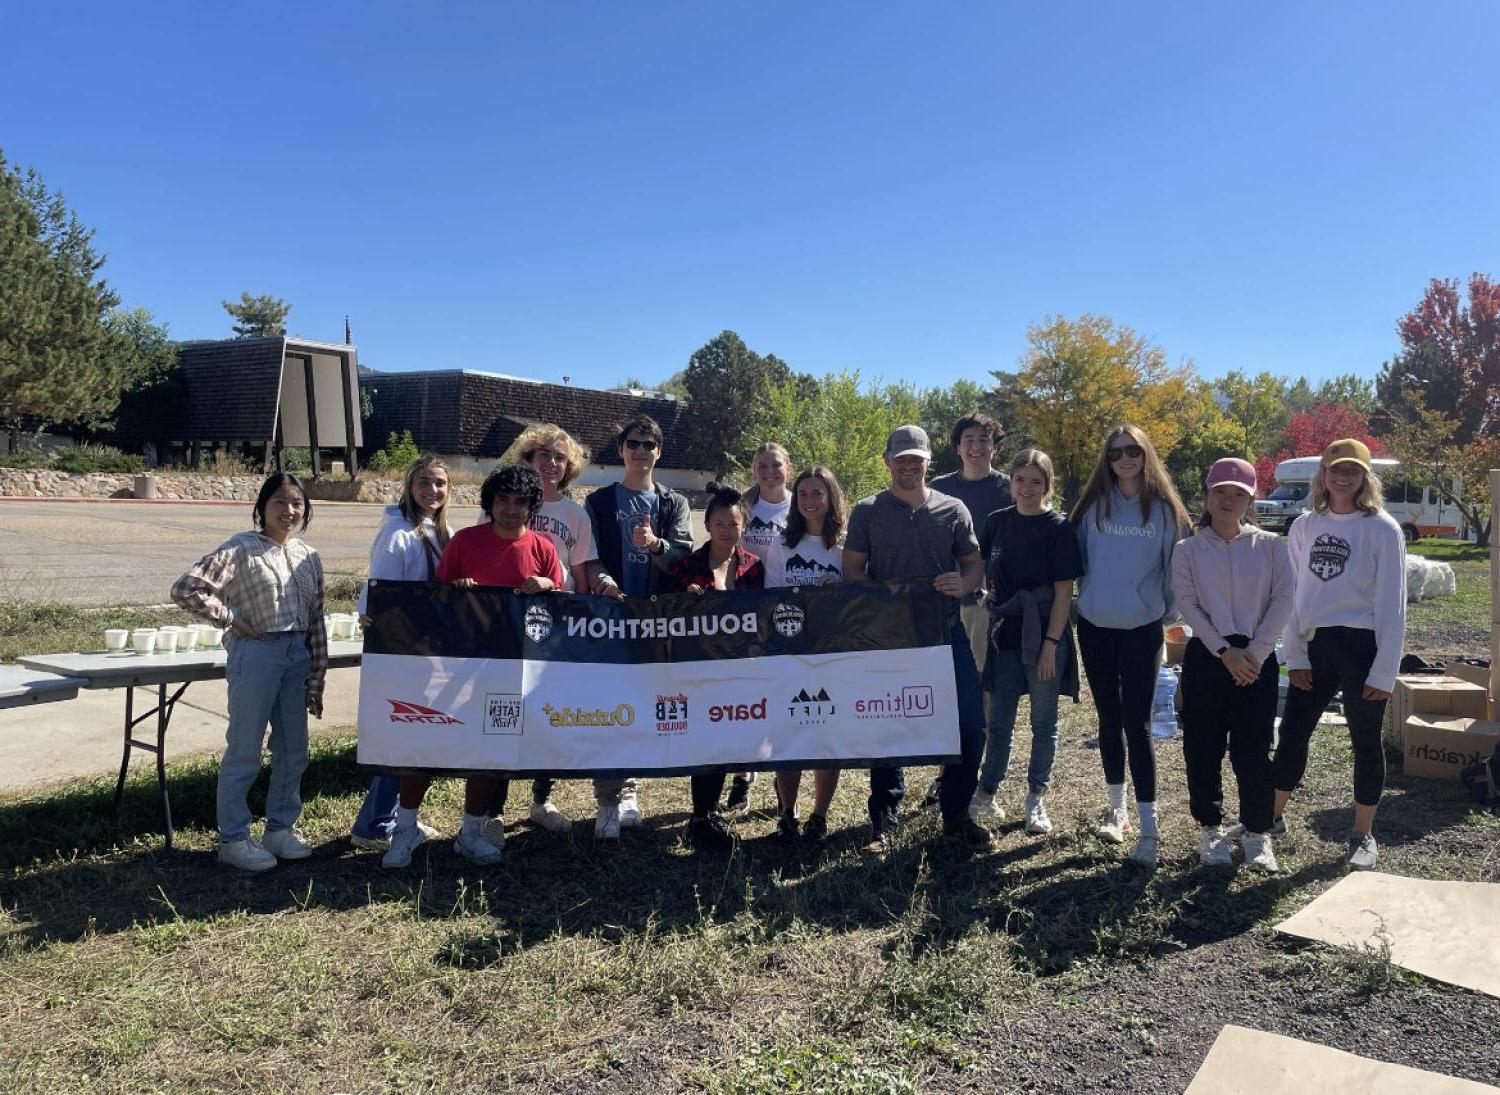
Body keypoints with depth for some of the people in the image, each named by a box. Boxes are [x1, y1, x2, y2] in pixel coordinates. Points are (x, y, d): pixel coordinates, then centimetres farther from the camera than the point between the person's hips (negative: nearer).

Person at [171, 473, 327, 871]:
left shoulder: (309, 558, 10)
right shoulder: (242, 548, -7)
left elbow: (316, 623, 11)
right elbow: (185, 588, -13)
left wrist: (316, 681, 9)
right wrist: (230, 619, -10)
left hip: (298, 656, 6)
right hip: (257, 653, -6)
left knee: (293, 750, 12)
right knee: (244, 750, 2)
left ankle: (280, 828, 27)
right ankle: (233, 838, 15)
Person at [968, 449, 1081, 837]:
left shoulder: (1059, 528, -8)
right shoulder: (997, 522, 3)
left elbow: (1064, 591, -10)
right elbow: (982, 570, 17)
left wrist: (1051, 644, -14)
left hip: (1044, 637, -3)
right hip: (1005, 635, 3)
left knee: (1044, 721, 9)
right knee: (999, 720, 11)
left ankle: (1037, 799, 21)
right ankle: (986, 793, 22)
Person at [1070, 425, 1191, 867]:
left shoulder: (1164, 509, 0)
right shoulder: (1095, 504, 3)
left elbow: (1175, 566, 4)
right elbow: (1078, 558, 10)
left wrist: (1174, 615, 4)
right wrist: (1089, 596, 7)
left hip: (1142, 629, -2)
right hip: (1096, 626, 2)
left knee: (1136, 723, -6)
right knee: (1109, 719, 12)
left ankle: (1149, 827, -1)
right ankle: (1117, 809, 26)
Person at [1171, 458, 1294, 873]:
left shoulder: (1270, 545, 5)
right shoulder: (1188, 549, 4)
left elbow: (1283, 599, -2)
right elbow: (1188, 604, -4)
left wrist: (1256, 652, -11)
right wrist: (1225, 651, -13)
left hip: (1258, 656, 0)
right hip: (1206, 655, 0)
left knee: (1253, 749, 1)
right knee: (1203, 747, 4)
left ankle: (1256, 831, 18)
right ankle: (1210, 828, 20)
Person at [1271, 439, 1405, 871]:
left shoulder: (1382, 529, -5)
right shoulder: (1304, 526, 5)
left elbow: (1392, 604, -6)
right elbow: (1293, 594, 7)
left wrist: (1384, 671, -9)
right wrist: (1296, 655, 2)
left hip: (1361, 646, -3)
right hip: (1313, 645, 4)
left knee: (1366, 742, 8)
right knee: (1292, 734, 9)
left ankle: (1363, 835, 21)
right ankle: (1273, 816, 25)